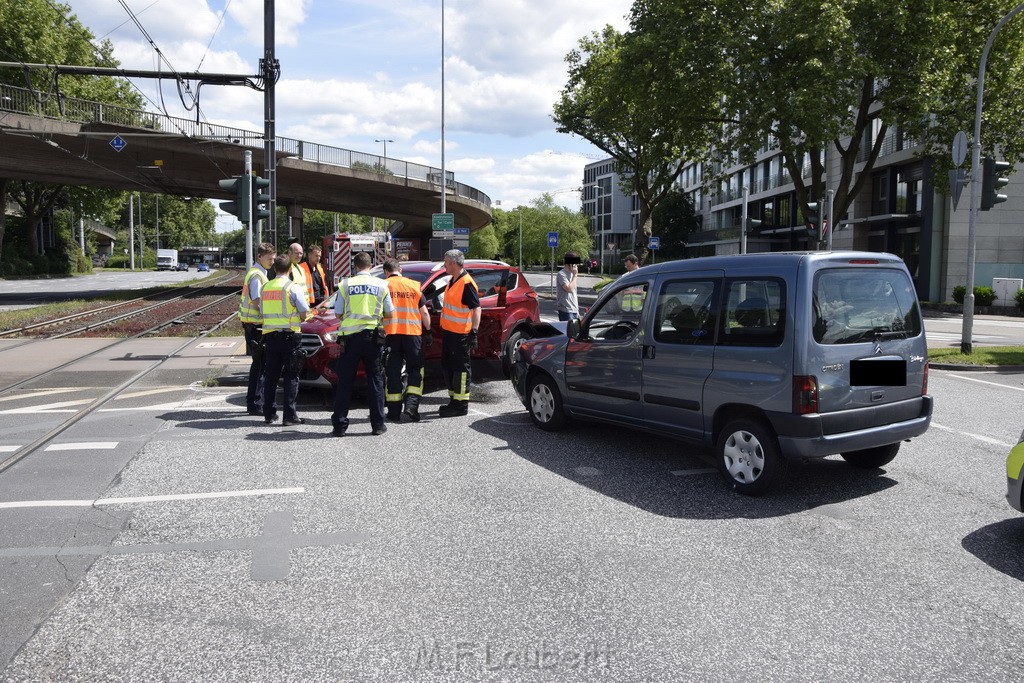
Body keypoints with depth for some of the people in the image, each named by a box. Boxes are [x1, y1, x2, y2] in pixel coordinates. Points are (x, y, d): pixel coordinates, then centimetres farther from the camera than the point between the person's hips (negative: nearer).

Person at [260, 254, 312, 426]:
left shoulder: (265, 287, 9)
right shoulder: (293, 288, -8)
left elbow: (262, 312, 14)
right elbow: (304, 314, -8)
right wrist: (308, 314, 13)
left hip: (270, 336, 5)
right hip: (289, 336, -5)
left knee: (270, 376, 12)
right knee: (291, 376, 0)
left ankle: (269, 414, 18)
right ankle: (289, 416, -2)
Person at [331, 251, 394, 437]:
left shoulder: (345, 284, 0)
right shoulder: (381, 285, 2)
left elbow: (338, 314, 2)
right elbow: (389, 313, 7)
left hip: (350, 336, 0)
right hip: (372, 336, 1)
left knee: (345, 382, 6)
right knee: (375, 381, 9)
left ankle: (339, 425, 7)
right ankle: (378, 425, 10)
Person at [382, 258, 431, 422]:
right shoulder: (413, 285, 7)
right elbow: (424, 312, 8)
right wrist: (427, 331, 17)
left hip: (390, 333, 0)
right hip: (412, 332, 0)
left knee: (392, 372, 6)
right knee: (415, 369, 12)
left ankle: (394, 412, 7)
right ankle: (411, 404, -3)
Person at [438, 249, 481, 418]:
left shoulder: (467, 283, -17)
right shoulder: (452, 281, 13)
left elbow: (476, 308, -20)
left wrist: (474, 331, -24)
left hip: (460, 334, -10)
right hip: (448, 332, 10)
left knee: (460, 368, -3)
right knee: (447, 367, 18)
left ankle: (461, 405, 4)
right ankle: (454, 399, 30)